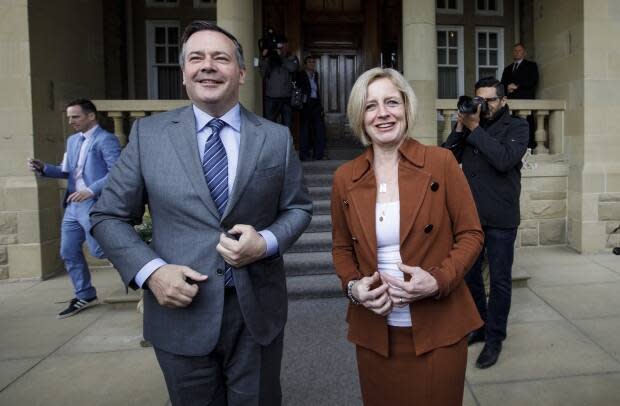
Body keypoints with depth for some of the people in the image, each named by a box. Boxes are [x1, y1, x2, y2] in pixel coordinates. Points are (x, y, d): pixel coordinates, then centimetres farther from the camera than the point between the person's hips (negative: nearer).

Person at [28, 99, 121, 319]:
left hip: (95, 204, -9)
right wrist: (43, 168, 3)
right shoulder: (72, 140, 16)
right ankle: (85, 296, 26)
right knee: (69, 252, 12)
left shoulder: (106, 139, -11)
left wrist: (90, 190, -27)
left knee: (100, 250, -7)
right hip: (73, 204, 9)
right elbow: (67, 171, 20)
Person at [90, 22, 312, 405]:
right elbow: (109, 216, 1)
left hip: (257, 312, 1)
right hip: (181, 310, 0)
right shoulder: (148, 133, -2)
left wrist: (266, 242, -14)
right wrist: (150, 271, -14)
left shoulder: (277, 138, -1)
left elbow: (298, 208, 6)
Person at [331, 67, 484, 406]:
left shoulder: (441, 162, -6)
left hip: (438, 330, -1)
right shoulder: (345, 178, 0)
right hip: (375, 333, 2)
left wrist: (439, 279, -18)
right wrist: (353, 286, -10)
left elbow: (471, 234, -2)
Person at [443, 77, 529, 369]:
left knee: (499, 281, 5)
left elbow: (504, 160, -20)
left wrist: (475, 129, -17)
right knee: (469, 275, 14)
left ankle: (494, 339, 19)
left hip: (501, 219, -4)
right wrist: (460, 128, -8)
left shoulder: (517, 126, -2)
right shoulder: (469, 124, 9)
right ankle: (478, 327, 32)